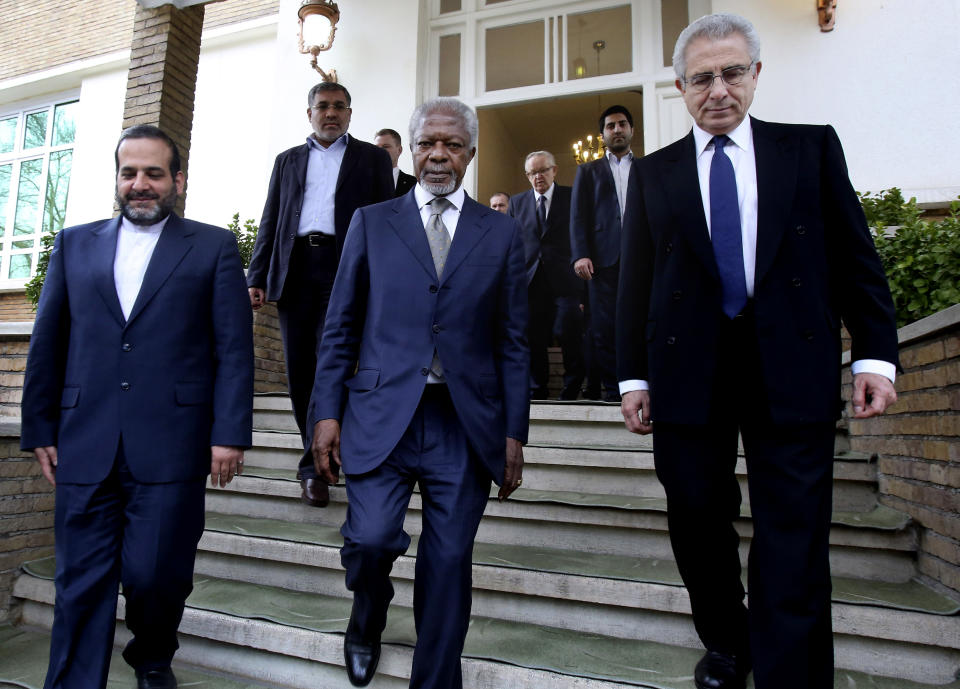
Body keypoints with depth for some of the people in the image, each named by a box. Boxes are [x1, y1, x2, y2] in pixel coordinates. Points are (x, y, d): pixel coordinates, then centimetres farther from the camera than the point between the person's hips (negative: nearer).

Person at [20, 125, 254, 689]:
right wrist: (40, 429, 10)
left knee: (155, 574, 4)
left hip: (170, 447, -2)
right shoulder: (75, 244, 15)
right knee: (82, 583, 7)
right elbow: (47, 344, 14)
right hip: (85, 447, 3)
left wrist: (230, 434, -9)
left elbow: (234, 348, -2)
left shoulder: (213, 247, 5)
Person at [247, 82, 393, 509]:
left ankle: (314, 468, 0)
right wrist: (257, 277, 5)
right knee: (299, 370, 5)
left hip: (345, 268, -3)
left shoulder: (372, 158, 14)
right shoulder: (288, 160, 22)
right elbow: (270, 221, 17)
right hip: (294, 269, 4)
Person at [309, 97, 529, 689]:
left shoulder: (502, 232, 10)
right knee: (371, 539, -10)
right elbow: (341, 327, 8)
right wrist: (327, 411, 0)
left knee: (449, 562, 4)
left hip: (466, 427, 1)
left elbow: (513, 342, 7)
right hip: (382, 419, 0)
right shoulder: (372, 223, 10)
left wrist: (514, 434, 2)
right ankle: (367, 622, 27)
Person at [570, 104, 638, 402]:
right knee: (604, 329, -4)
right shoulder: (588, 171, 19)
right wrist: (580, 255, -7)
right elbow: (578, 215, 8)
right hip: (603, 260, 0)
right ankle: (613, 390, 4)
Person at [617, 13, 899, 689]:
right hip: (689, 376, 2)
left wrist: (876, 355, -1)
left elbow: (855, 257, 7)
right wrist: (633, 377, 3)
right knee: (698, 526, 11)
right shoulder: (654, 173, 10)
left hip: (792, 374, -1)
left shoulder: (812, 147, 9)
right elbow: (635, 282, 7)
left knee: (795, 544, 1)